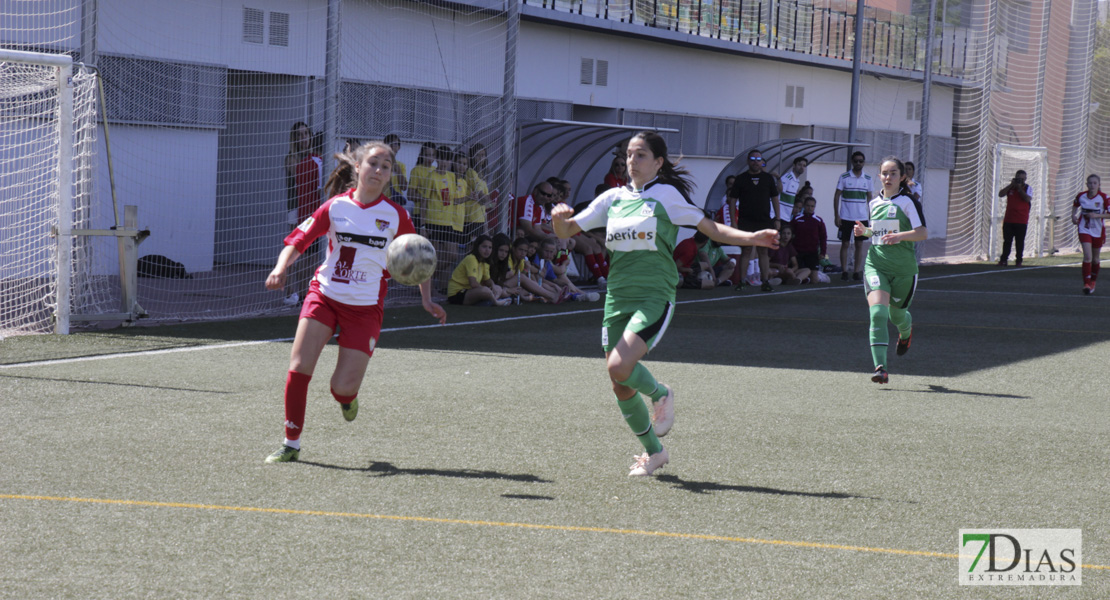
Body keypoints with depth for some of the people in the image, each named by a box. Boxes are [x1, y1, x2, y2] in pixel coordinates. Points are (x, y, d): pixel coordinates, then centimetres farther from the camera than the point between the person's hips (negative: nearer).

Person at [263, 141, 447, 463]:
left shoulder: (396, 216, -2)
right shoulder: (335, 207, -2)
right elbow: (298, 240, -2)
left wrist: (427, 300, 2)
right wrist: (281, 268, -21)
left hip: (365, 307, 0)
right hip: (324, 296, 1)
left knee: (343, 388, -7)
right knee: (298, 369, -13)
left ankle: (348, 397, 33)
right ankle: (291, 443, 3)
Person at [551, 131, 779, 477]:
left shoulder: (666, 195, -1)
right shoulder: (613, 198, 11)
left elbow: (711, 228, 2)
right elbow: (566, 232, 13)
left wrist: (752, 238, -13)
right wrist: (559, 219, -11)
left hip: (654, 296, -5)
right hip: (618, 296, 5)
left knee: (619, 366, -25)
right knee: (621, 386, 3)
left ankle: (660, 394, 7)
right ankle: (653, 451, 22)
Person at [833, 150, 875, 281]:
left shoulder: (868, 179, 7)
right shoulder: (844, 177, -1)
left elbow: (870, 198, 13)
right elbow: (837, 196, 0)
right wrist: (836, 216, -6)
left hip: (862, 218, 2)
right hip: (846, 217, -2)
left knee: (860, 245, 3)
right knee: (845, 244, 0)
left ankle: (857, 271, 8)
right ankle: (844, 271, 4)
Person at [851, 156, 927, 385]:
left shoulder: (907, 201, -5)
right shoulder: (874, 203, 11)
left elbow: (923, 232, -12)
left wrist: (899, 236, -27)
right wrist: (864, 231, 5)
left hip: (903, 267, -2)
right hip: (876, 265, 2)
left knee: (896, 314, 14)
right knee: (877, 312, -19)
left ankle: (906, 331, 55)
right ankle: (880, 367, -24)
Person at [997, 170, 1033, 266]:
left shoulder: (1028, 188, 3)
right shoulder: (1010, 188, 12)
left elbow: (1027, 198, -15)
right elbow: (1001, 194, -2)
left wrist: (1019, 187, -13)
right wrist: (1011, 185, -7)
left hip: (1021, 221, -3)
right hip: (1008, 219, 3)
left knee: (1019, 242, 1)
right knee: (1007, 241, 3)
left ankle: (1018, 261, 8)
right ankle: (1003, 260, 7)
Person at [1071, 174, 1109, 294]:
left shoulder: (1103, 198, -11)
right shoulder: (1081, 196, -4)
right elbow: (1075, 206, 17)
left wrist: (1097, 215, -22)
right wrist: (1073, 216, 0)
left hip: (1098, 232, 0)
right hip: (1084, 230, 0)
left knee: (1095, 259, 14)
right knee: (1087, 256, -16)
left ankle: (1093, 282, 35)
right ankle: (1086, 284, -16)